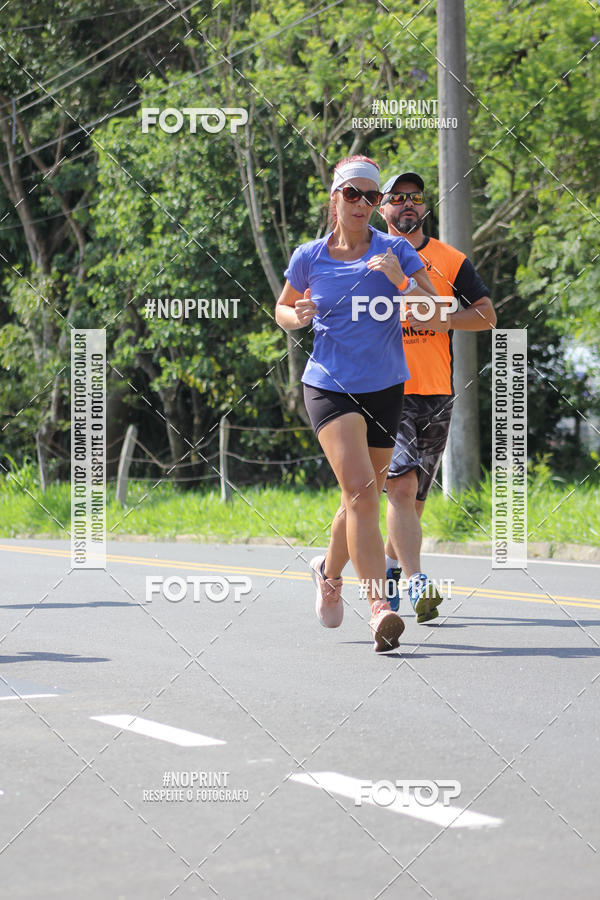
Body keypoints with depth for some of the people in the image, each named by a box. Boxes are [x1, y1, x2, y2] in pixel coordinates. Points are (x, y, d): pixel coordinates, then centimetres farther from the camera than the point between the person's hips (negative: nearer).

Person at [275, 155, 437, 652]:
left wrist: (400, 281, -22)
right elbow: (282, 309, 18)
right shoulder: (310, 256, 2)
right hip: (330, 386, -2)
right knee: (361, 490, -21)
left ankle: (329, 571, 41)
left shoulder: (395, 250, 0)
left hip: (385, 389, 2)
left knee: (364, 497, 11)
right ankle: (380, 609, -26)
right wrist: (298, 316, -5)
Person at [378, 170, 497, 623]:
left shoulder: (451, 260, 8)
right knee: (402, 485, -18)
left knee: (414, 496, 11)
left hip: (436, 394, 2)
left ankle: (390, 568, 32)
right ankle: (416, 583, -24)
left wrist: (442, 320, -12)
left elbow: (487, 315, 4)